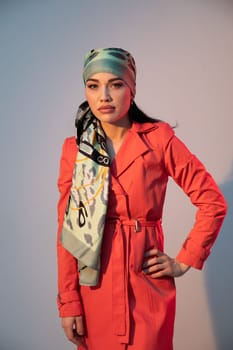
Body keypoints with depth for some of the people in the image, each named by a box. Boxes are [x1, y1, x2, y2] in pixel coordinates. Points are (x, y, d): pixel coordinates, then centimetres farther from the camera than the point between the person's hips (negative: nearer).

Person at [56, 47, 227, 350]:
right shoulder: (75, 149, -2)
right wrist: (68, 302, -4)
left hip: (147, 282, -2)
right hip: (94, 285, 2)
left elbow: (213, 203, -3)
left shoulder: (159, 139, -8)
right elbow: (68, 230, -2)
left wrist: (184, 261, -3)